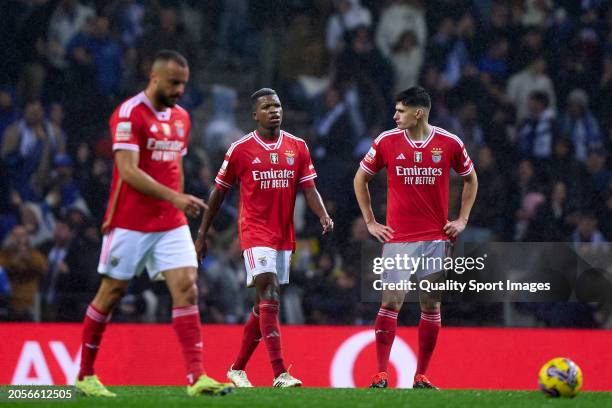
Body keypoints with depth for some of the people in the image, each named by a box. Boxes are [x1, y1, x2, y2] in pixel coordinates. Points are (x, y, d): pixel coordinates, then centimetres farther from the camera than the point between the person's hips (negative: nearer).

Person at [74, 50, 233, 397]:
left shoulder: (181, 117, 11)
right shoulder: (129, 114, -12)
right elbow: (128, 171, -21)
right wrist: (174, 197, -29)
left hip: (171, 223, 6)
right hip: (130, 222, -6)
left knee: (186, 288, -9)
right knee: (112, 292, 4)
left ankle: (197, 377, -15)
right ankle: (85, 375, 17)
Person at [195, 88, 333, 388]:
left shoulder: (297, 147, 8)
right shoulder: (240, 149, -2)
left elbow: (309, 189, 5)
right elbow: (219, 192, 5)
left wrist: (324, 216, -15)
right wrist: (202, 235, 8)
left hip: (284, 236, 5)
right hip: (255, 232, -5)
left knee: (263, 306, 11)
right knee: (269, 298, -18)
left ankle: (237, 369, 25)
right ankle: (280, 374, -25)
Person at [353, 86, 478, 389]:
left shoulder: (450, 143, -1)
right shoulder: (386, 141, -2)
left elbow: (470, 179, 16)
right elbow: (360, 179, 11)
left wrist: (462, 220, 8)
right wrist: (370, 222, 7)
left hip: (437, 239, 1)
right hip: (398, 239, -1)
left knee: (431, 305, 3)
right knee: (391, 302, -9)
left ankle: (421, 375, 11)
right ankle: (381, 374, -5)